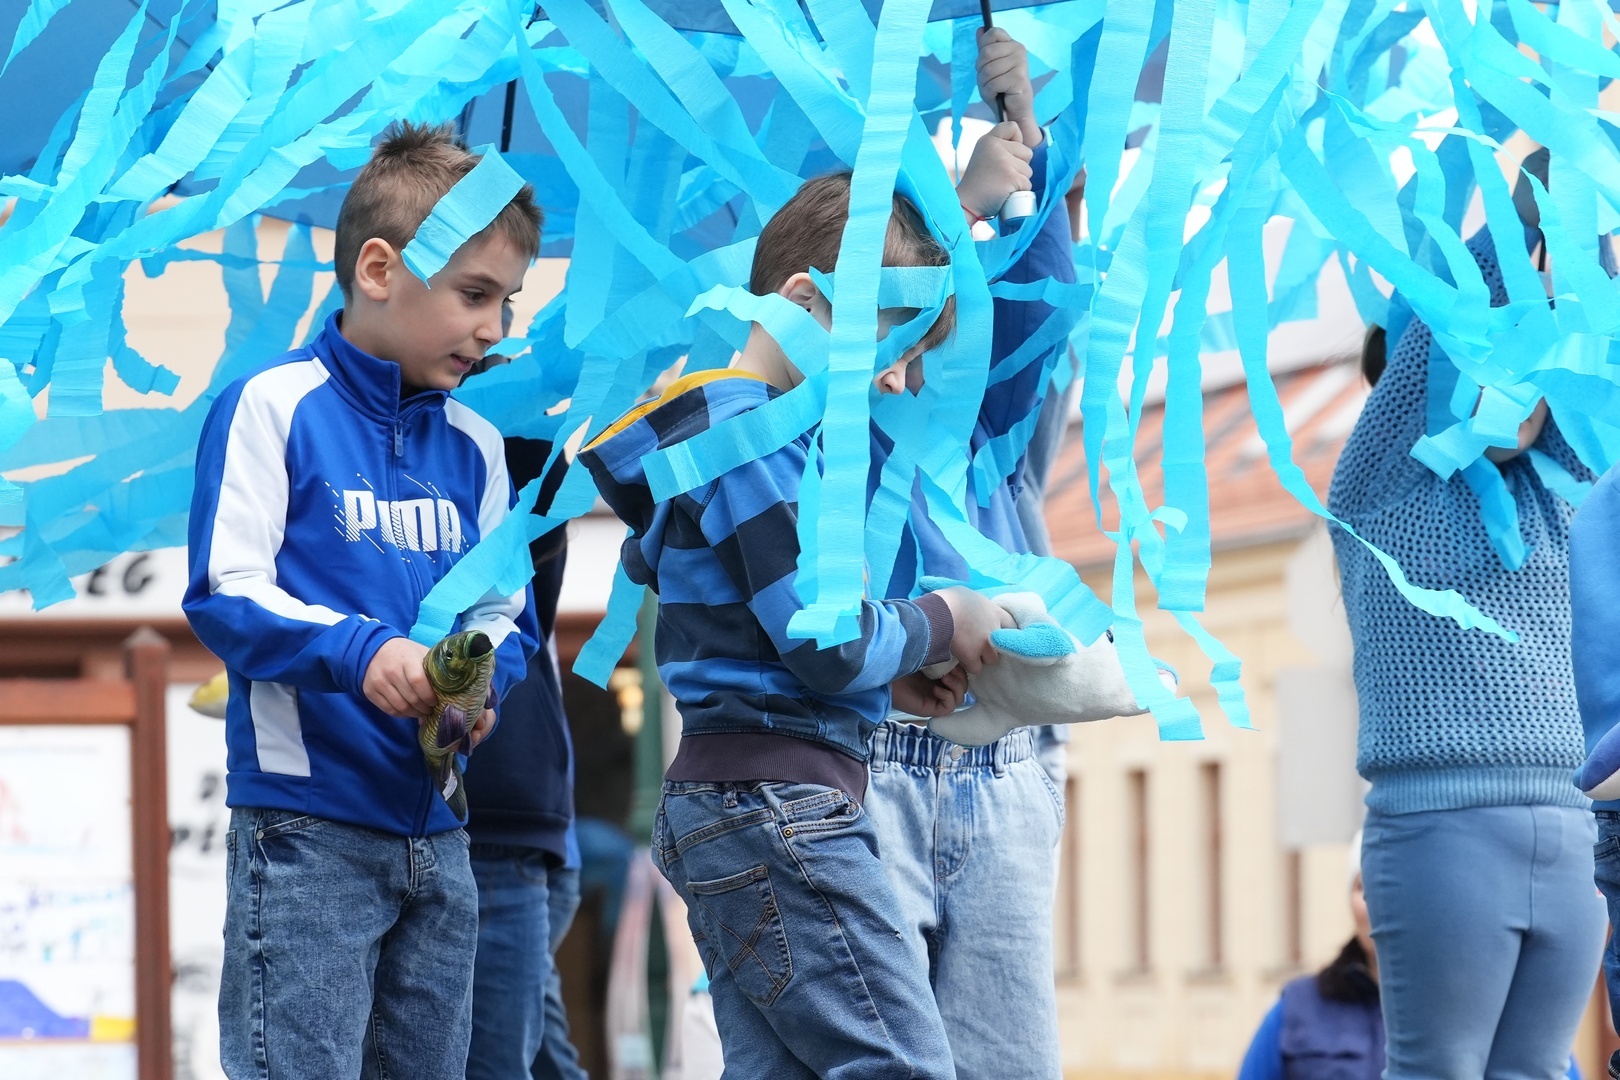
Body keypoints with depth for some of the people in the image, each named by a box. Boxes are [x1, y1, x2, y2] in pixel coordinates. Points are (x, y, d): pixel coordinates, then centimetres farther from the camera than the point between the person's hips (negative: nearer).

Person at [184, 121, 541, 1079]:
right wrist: (361, 651, -27)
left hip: (436, 833, 7)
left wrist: (483, 679, -10)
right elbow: (225, 595, -13)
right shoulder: (271, 408, -7)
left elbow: (507, 614, 14)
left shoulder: (474, 444, 13)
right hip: (306, 827, -7)